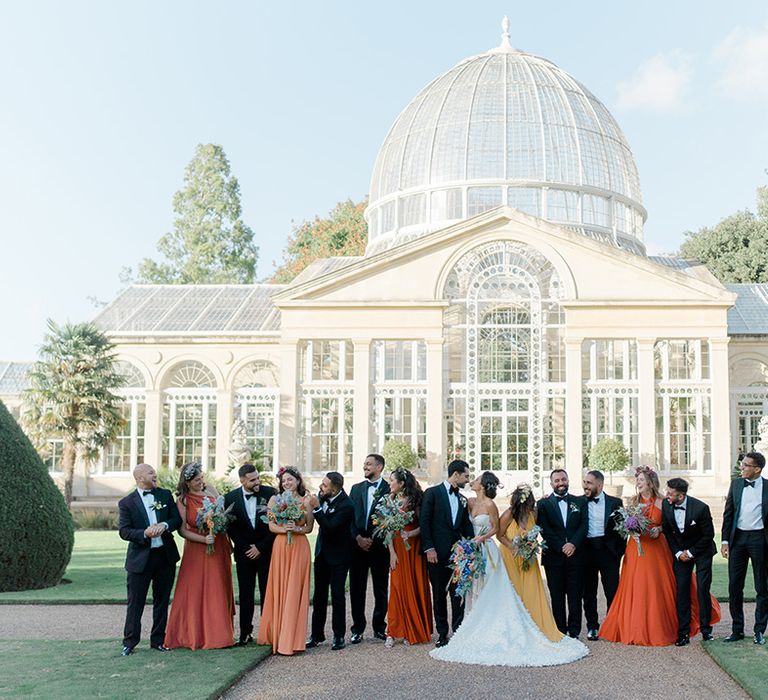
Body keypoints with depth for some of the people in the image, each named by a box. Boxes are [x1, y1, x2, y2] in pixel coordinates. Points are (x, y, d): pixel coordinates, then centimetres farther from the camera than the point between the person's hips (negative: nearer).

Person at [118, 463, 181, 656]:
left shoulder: (165, 495, 7)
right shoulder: (127, 502, -3)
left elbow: (177, 519, 4)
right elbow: (124, 531, -8)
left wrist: (164, 525, -16)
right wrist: (145, 534, -23)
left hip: (165, 555, 4)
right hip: (140, 558, -3)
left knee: (162, 600, 11)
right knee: (135, 602, 1)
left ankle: (158, 640, 21)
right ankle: (130, 642, 11)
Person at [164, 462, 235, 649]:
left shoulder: (210, 490, 1)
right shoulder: (182, 501, -10)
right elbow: (182, 530, -11)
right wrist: (203, 539, -22)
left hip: (219, 546, 4)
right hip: (197, 550, -4)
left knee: (218, 590, 9)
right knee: (195, 591, -2)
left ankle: (219, 632, 18)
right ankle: (195, 634, 7)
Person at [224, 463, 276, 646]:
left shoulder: (270, 493, -6)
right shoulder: (231, 498, -2)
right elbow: (230, 526, 5)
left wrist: (260, 547, -6)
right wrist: (245, 548, -1)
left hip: (266, 550, -1)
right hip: (244, 552, 1)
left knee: (267, 593, 1)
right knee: (245, 595, 4)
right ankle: (245, 633, 11)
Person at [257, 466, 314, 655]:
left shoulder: (306, 501, 4)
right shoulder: (275, 499, 6)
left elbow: (309, 527, 3)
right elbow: (271, 526, 1)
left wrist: (296, 529, -16)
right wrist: (284, 529, -17)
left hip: (300, 547, -1)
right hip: (280, 546, 1)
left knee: (295, 591, -1)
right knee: (279, 589, 3)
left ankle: (291, 639, 3)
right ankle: (276, 635, 14)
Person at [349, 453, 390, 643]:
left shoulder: (389, 489, -1)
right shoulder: (356, 489, 12)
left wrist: (372, 539, -12)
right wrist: (358, 538, -6)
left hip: (379, 545, -3)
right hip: (358, 544, 3)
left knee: (381, 588, 6)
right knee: (356, 588, 4)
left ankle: (379, 627, 17)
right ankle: (358, 629, 12)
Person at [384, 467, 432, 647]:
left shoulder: (415, 500, -3)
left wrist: (411, 533, -23)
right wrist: (392, 552, -8)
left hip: (414, 548, -1)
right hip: (397, 546, 1)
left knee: (415, 587, 3)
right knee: (398, 587, -2)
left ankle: (414, 631, 13)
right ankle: (393, 633, 1)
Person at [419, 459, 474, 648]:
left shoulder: (462, 500, 15)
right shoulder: (432, 493, -2)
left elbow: (467, 527, 15)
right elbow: (424, 521, -7)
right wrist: (429, 548, -13)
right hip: (437, 554, -4)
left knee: (458, 593, 1)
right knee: (439, 594, 5)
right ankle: (442, 633, 13)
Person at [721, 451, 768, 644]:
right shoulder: (735, 484, 6)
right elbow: (728, 513, 8)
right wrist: (725, 540, 2)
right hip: (738, 538, 3)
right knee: (734, 586, 6)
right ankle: (737, 629, 17)